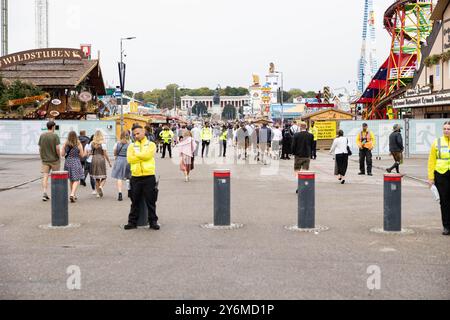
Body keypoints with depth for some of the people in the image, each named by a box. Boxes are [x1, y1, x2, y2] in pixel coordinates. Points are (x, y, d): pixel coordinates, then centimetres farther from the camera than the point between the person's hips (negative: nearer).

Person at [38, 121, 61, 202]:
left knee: (45, 176, 1)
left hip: (45, 159, 3)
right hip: (54, 159, -3)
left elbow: (40, 148, 6)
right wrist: (59, 157, -1)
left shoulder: (42, 136, 4)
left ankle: (44, 193, -10)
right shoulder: (55, 136, -10)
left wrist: (42, 157, 15)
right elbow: (57, 148, -15)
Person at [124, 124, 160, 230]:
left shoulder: (151, 145, 4)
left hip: (149, 177, -2)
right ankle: (132, 222, 16)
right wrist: (142, 156, -8)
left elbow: (147, 155, -15)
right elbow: (129, 159, -5)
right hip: (135, 177, 2)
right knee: (135, 202, 8)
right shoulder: (131, 146, 12)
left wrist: (136, 154, -4)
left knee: (151, 201, 4)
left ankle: (153, 221, 12)